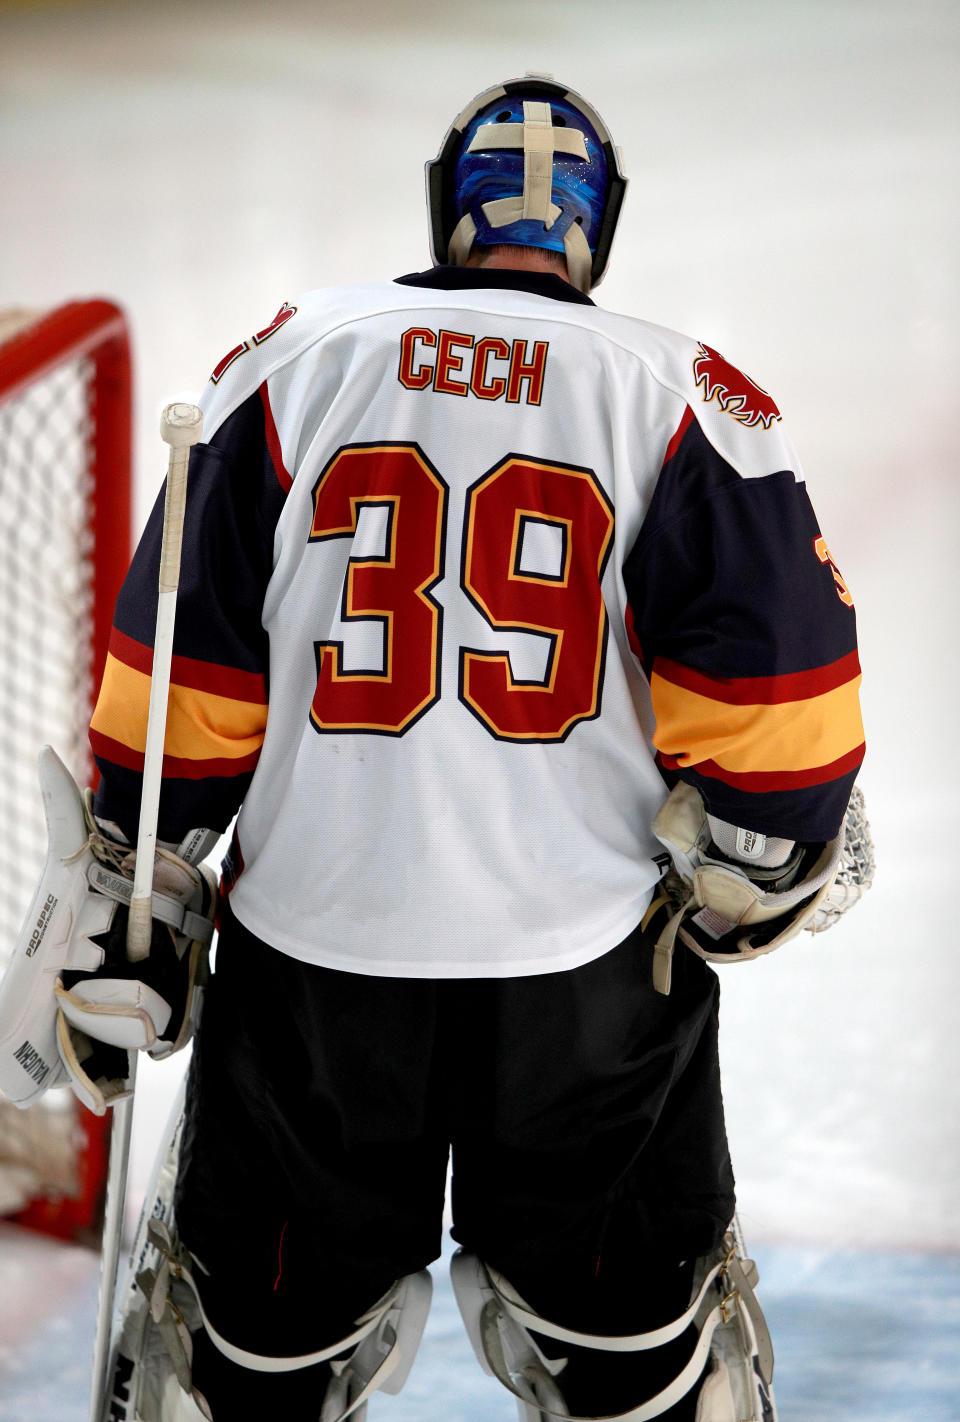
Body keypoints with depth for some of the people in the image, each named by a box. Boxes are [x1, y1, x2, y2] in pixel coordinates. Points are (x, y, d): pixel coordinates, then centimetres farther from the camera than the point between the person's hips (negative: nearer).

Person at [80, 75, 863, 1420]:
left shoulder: (290, 357, 1)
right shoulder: (682, 393, -2)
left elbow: (184, 667, 1)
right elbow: (775, 674, -8)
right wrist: (753, 878, 7)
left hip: (313, 946, 1)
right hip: (594, 964, -1)